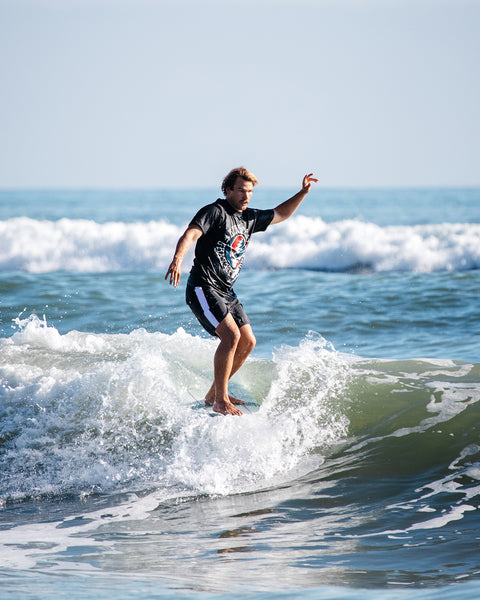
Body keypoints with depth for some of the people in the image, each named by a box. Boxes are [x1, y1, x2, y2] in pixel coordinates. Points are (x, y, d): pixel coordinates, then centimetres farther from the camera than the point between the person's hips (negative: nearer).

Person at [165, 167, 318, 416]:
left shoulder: (249, 218, 14)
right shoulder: (215, 212, -9)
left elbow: (280, 214, 30)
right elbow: (190, 235, -25)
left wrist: (303, 192, 19)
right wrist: (177, 259, -44)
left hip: (225, 292, 9)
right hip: (203, 287, -9)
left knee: (248, 342, 6)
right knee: (231, 336, -22)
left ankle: (213, 394, 18)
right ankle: (220, 401, -18)